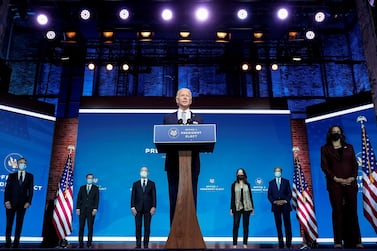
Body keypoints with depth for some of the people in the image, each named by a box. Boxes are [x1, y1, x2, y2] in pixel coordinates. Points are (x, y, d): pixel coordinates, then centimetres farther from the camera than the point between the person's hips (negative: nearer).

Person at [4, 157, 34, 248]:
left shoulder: (30, 176, 8)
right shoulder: (12, 175, 9)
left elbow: (31, 190, 3)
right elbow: (7, 189, 1)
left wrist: (28, 202, -7)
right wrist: (7, 201, -10)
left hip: (22, 203, 0)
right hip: (11, 203, 0)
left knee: (19, 223, 4)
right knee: (9, 222, 4)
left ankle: (16, 242, 10)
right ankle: (8, 241, 13)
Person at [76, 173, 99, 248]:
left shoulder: (96, 188, 6)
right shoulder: (82, 188, 12)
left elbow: (97, 199, -1)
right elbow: (79, 198, 8)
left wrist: (95, 209, -11)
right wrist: (77, 208, -2)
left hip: (91, 210, -2)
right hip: (82, 210, 2)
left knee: (90, 228, 1)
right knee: (81, 227, 2)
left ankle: (89, 244, 7)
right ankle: (80, 244, 9)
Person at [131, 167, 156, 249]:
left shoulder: (152, 184, 7)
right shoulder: (135, 184, 9)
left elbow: (154, 196, 2)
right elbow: (133, 196, 4)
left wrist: (153, 207, -8)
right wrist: (133, 207, -6)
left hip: (148, 208, 0)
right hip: (138, 208, 0)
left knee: (147, 227, 1)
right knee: (138, 227, 2)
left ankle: (146, 245, 8)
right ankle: (138, 245, 9)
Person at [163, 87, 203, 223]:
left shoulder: (198, 119, 12)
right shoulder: (168, 118, 12)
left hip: (192, 164, 0)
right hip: (174, 164, 0)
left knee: (191, 199, 2)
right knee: (175, 199, 3)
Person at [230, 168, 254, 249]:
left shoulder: (247, 185, 8)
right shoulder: (234, 185, 4)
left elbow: (250, 196, 9)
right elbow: (232, 197, 3)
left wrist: (252, 207, 5)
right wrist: (231, 208, -1)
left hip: (246, 207, 2)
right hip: (237, 207, -1)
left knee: (246, 226, 5)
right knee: (236, 225, -6)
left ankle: (245, 243, 12)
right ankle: (234, 244, -2)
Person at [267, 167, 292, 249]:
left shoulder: (286, 181, 8)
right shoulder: (271, 182, 10)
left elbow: (289, 193, 3)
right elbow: (269, 195, 5)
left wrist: (285, 201, -12)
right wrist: (274, 201, -10)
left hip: (285, 205, -1)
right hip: (276, 206, 1)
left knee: (287, 224, -2)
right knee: (278, 225, 3)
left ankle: (289, 243, 6)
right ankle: (281, 243, 7)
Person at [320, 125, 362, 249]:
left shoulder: (349, 147, 16)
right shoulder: (325, 148, 7)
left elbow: (355, 164, 9)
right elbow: (324, 166, -1)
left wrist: (353, 177, -8)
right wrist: (336, 179, -12)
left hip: (350, 183, 2)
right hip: (334, 184, -2)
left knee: (352, 211, 2)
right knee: (337, 211, -3)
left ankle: (356, 241, 6)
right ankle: (338, 242, -3)